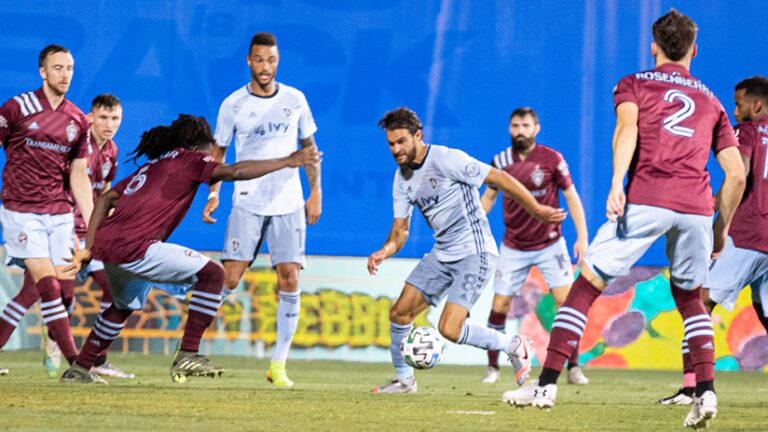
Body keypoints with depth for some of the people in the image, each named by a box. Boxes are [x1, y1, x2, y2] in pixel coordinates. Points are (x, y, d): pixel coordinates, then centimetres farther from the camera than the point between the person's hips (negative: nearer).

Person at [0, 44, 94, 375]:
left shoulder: (77, 120, 9)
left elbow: (78, 176, 14)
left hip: (60, 214, 5)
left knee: (64, 292, -2)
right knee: (47, 285, -16)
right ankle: (74, 360, -15)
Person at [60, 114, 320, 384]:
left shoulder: (151, 166, 28)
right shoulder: (187, 160, 6)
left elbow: (105, 199, 23)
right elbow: (234, 171, -9)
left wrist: (88, 248, 20)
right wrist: (287, 162, -4)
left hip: (105, 245, 9)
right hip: (135, 247, -9)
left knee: (125, 305, 35)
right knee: (212, 274, -6)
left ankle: (79, 370, 39)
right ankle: (187, 355, -11)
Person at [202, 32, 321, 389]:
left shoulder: (295, 100, 6)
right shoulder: (233, 104, 1)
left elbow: (308, 147, 16)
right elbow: (219, 150, 10)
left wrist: (315, 192, 9)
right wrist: (213, 192, -2)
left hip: (289, 205, 2)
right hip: (247, 203, -2)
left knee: (289, 279, -7)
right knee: (229, 278, -12)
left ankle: (278, 364, 0)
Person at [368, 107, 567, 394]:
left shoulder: (446, 160, -17)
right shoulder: (402, 178, 7)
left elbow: (499, 179, -13)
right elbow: (400, 230, 11)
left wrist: (538, 210, -12)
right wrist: (384, 252, -11)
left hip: (475, 254, -8)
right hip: (442, 254, 8)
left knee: (449, 329, -20)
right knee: (399, 313, 3)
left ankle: (514, 346, 2)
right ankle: (404, 380, 23)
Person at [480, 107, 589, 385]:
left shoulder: (552, 159, -8)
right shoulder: (501, 161, -1)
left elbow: (571, 197, -2)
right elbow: (488, 197, 13)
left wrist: (582, 236, -7)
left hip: (549, 244, -2)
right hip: (513, 247, 2)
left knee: (566, 300, -11)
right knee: (499, 306, -5)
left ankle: (573, 367, -2)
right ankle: (493, 367, 9)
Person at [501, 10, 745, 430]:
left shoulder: (633, 84, 17)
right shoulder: (711, 102, 25)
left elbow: (627, 128, -6)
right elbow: (736, 174, 17)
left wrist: (617, 183, -18)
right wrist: (721, 230, 26)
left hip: (646, 198, -3)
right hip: (696, 205, 3)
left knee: (586, 285, 2)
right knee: (689, 297, 23)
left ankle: (547, 384, -5)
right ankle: (705, 392, 7)